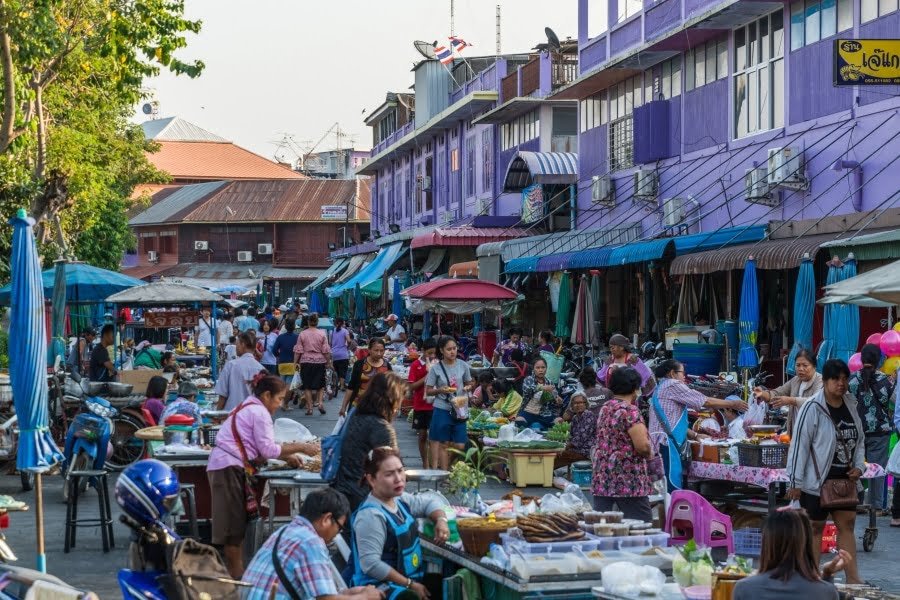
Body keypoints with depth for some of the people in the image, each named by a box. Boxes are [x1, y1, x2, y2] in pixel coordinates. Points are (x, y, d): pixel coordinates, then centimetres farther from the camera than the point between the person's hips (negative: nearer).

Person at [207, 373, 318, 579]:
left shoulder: (248, 408, 22)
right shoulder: (259, 412, -9)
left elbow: (258, 449, 21)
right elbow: (267, 449, -12)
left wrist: (286, 456, 13)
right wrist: (300, 448, -6)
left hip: (222, 466, 10)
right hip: (229, 468, -10)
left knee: (235, 524, 12)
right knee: (234, 526, -6)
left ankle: (234, 573, 15)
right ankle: (236, 576, -3)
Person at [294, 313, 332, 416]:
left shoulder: (302, 334, -2)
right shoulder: (322, 334, -3)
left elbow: (298, 350, -2)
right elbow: (326, 350, -3)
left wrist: (295, 362, 4)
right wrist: (328, 361, 7)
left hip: (306, 362, 0)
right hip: (320, 361, 0)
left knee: (307, 386, 6)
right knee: (320, 384, 13)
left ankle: (309, 407, 4)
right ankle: (320, 402, -6)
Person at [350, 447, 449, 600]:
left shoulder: (399, 499, 6)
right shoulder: (371, 516, -20)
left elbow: (430, 500, 25)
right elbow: (371, 564, -25)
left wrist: (441, 520, 2)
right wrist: (411, 585, -19)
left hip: (411, 578, 9)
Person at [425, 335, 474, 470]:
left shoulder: (463, 365, 3)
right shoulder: (436, 368, -5)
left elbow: (469, 383, 16)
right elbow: (428, 391, 0)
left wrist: (467, 388, -7)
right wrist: (440, 390, -19)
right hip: (442, 409, -3)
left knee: (460, 445, 0)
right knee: (443, 444, 3)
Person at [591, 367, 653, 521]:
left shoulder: (605, 408, 12)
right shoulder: (630, 410, -13)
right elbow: (642, 445, -20)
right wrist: (649, 452, 1)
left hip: (601, 480, 8)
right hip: (629, 482, -8)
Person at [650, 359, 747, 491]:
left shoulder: (661, 389, 25)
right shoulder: (673, 385, -5)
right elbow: (706, 402, -4)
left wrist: (696, 435, 23)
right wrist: (733, 404, 6)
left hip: (662, 444, 10)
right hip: (665, 443, -10)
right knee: (673, 488, -14)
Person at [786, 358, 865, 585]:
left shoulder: (851, 405, 5)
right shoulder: (812, 408, -16)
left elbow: (859, 440, 16)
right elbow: (799, 445, -16)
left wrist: (859, 466, 0)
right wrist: (795, 482, -17)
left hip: (844, 479, 7)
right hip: (817, 481, -7)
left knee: (847, 524, 7)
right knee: (815, 527, 4)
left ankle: (852, 579, 11)